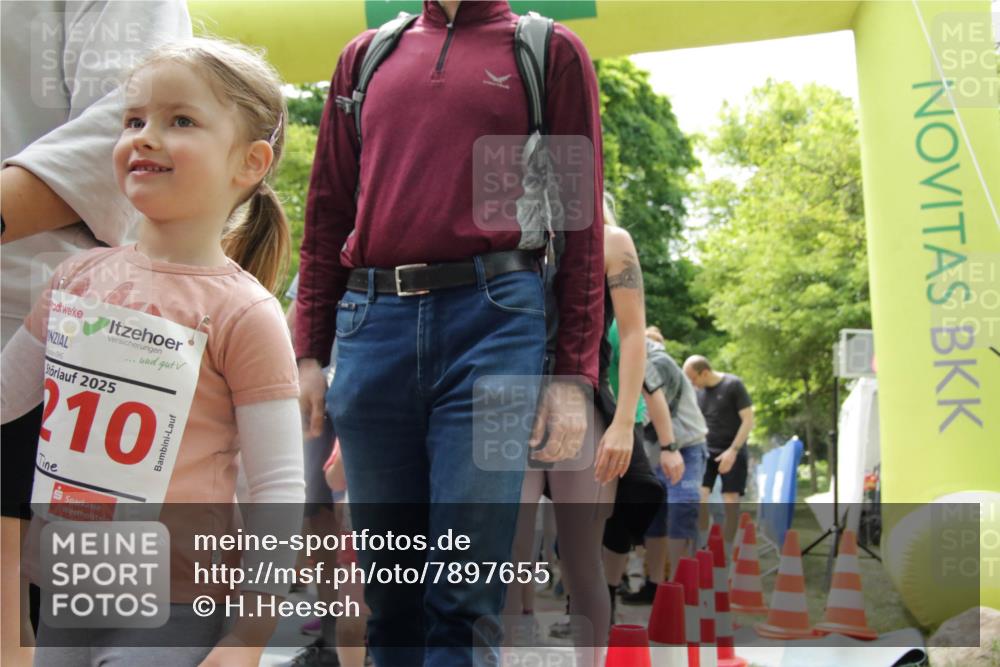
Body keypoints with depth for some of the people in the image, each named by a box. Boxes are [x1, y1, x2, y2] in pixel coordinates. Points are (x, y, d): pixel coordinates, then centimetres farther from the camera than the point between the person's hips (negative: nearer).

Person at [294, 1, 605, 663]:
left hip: (493, 318, -3)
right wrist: (309, 353, 9)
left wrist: (574, 375, -4)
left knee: (465, 592, -4)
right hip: (371, 322, 3)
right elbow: (328, 212, 17)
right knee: (388, 581, 9)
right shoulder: (366, 55, 20)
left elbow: (582, 218, 4)